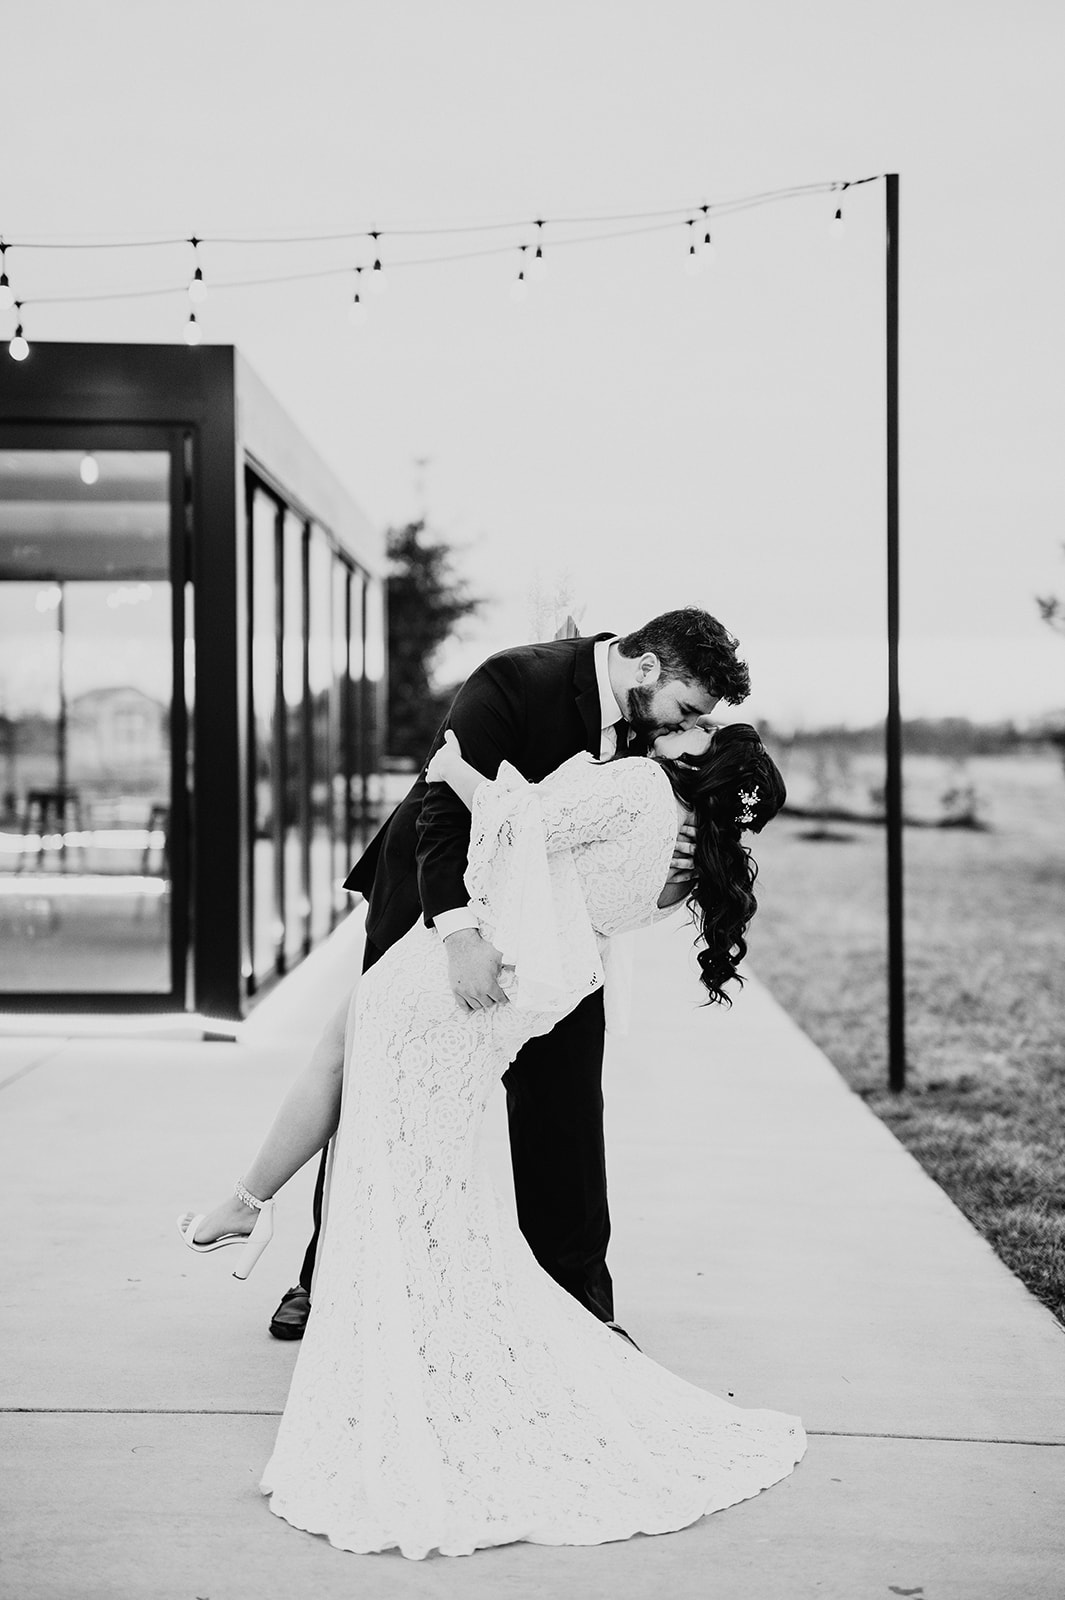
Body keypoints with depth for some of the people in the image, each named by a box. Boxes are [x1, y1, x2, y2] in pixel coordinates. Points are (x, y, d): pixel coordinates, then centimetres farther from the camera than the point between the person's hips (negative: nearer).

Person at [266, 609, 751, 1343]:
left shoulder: (641, 727, -9)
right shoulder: (516, 681, -29)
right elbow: (445, 807, -36)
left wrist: (670, 868, -29)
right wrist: (463, 933, -48)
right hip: (434, 893, -5)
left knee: (562, 1090, -2)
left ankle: (576, 1297, 6)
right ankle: (327, 1276, 18)